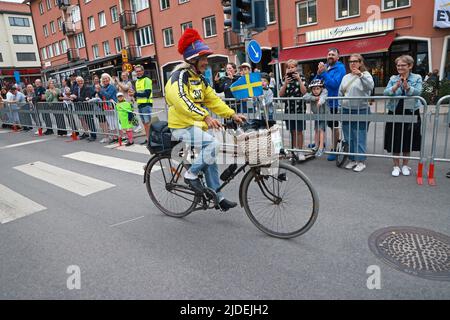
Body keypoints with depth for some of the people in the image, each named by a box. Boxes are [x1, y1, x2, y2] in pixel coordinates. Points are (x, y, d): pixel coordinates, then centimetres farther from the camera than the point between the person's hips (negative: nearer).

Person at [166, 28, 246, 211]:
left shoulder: (199, 79, 14)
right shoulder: (180, 75, -14)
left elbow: (213, 100, 12)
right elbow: (182, 100, -31)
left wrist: (232, 115, 1)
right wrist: (206, 116, -42)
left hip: (196, 126, 9)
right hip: (182, 127, -9)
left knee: (209, 157, 10)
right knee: (212, 145, -27)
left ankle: (217, 196, 21)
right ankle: (191, 174, -7)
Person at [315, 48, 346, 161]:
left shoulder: (340, 68, -10)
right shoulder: (325, 66, 8)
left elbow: (334, 84, -23)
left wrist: (323, 72, -23)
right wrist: (318, 73, -12)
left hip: (334, 102, -5)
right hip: (323, 101, 6)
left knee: (334, 126, 5)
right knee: (331, 126, 17)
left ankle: (334, 150, 15)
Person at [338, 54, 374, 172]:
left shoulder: (365, 75, -2)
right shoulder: (346, 77, 15)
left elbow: (370, 86, -22)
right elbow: (340, 93, 19)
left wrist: (360, 75, -32)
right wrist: (341, 107, 14)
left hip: (361, 111, -6)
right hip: (346, 111, 6)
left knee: (360, 138, -4)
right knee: (349, 137, 10)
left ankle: (361, 161, 6)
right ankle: (352, 160, 22)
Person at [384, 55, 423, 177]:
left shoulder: (417, 78, 1)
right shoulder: (393, 78, 4)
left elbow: (418, 92, -15)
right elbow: (386, 92, -9)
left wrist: (407, 87, -32)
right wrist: (396, 86, -26)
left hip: (411, 113, -1)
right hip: (395, 113, 1)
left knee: (408, 140, 9)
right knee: (395, 140, 4)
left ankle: (405, 165, 26)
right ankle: (396, 166, 19)